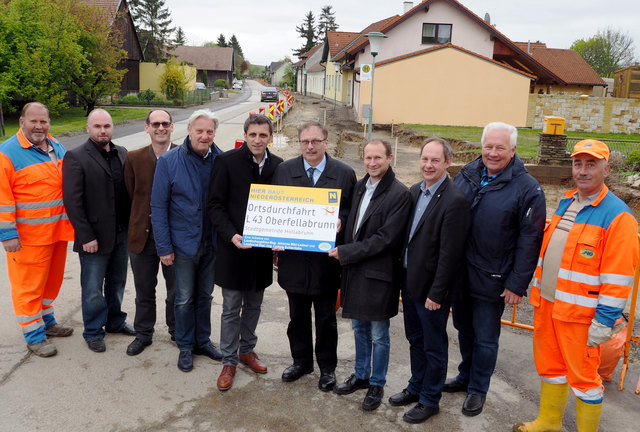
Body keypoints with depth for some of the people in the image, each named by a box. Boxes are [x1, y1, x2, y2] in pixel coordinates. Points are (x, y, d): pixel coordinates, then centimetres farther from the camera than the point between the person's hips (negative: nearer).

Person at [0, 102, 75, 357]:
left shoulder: (56, 148, 10)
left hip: (57, 230, 7)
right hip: (28, 236, -7)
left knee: (52, 279, 18)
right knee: (29, 284, 3)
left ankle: (46, 321, 36)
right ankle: (34, 335, 16)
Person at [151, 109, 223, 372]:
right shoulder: (169, 161, -9)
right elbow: (158, 206, -7)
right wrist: (163, 246, -10)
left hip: (211, 242, 2)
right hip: (184, 242, -2)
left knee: (205, 295, 17)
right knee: (185, 298, 9)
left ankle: (203, 340, 35)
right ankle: (185, 347, 27)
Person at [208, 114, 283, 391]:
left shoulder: (277, 166, 2)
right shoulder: (227, 161, -8)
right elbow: (215, 204, -8)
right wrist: (231, 235, -20)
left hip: (262, 247, 4)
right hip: (234, 247, -3)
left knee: (254, 305, 18)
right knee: (231, 308, 6)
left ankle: (246, 349, 37)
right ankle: (229, 361, 21)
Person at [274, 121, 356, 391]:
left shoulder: (345, 173, -1)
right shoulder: (283, 171, 3)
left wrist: (341, 221, -20)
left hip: (327, 259, -1)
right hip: (294, 257, 2)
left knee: (326, 317, 13)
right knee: (298, 315, 17)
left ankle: (327, 367, 31)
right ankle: (301, 361, 36)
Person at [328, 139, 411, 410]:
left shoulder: (399, 194, -15)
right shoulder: (360, 186, 7)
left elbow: (385, 239, -19)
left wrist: (345, 253, -16)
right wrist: (344, 254, 4)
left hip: (379, 273, -7)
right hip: (355, 270, 7)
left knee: (378, 335, 8)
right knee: (359, 328, 20)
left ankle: (377, 384, 27)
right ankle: (361, 375, 38)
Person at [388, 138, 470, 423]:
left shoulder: (454, 200, -21)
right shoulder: (415, 191, 5)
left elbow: (449, 253, -21)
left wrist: (436, 293, -18)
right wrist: (404, 276, 9)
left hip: (431, 287, -7)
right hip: (409, 281, 8)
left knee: (434, 346, 11)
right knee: (415, 339, 23)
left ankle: (430, 400, 29)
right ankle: (416, 387, 42)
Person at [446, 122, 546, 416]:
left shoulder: (527, 189, -12)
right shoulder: (466, 176, 2)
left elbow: (530, 241, -12)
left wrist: (517, 284, -13)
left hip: (492, 281, -5)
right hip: (459, 274, 5)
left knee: (485, 339, 10)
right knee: (464, 329, 21)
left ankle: (478, 389, 31)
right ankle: (465, 377, 42)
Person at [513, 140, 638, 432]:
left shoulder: (617, 215, -15)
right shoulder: (566, 204, 9)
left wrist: (604, 322, -16)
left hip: (579, 313, -7)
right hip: (546, 304, 7)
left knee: (583, 376, 7)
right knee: (549, 365, 20)